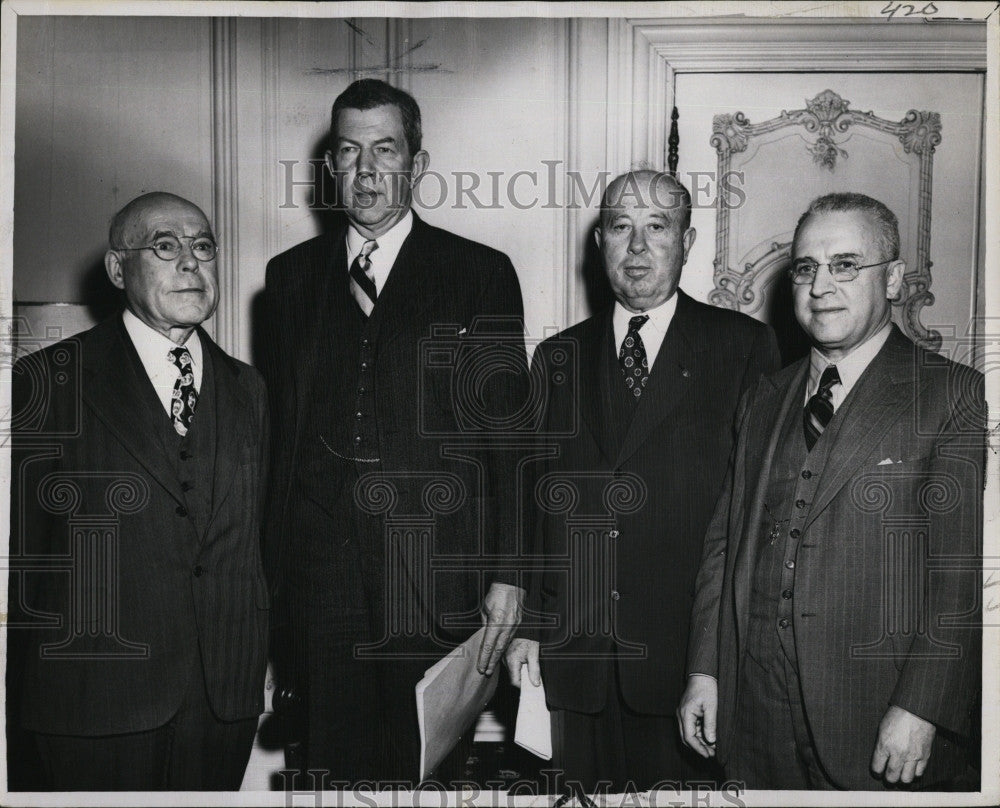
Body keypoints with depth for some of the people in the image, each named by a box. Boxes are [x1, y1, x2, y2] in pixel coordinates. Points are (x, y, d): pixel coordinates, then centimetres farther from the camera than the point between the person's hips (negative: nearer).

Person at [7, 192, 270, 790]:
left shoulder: (247, 388, 11)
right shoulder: (49, 379, -3)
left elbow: (260, 532, 11)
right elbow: (20, 538, -3)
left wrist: (267, 656, 7)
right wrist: (26, 679, -3)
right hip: (98, 694, -3)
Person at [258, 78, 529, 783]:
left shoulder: (482, 274, 4)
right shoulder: (291, 276, 12)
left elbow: (508, 432, 1)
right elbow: (277, 430, 10)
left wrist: (507, 573, -5)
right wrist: (268, 575, 5)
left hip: (436, 582, -2)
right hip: (315, 583, 2)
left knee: (432, 772, 5)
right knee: (325, 762, 8)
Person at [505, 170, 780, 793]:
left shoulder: (745, 346, 1)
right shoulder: (558, 358, 11)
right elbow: (534, 501, 11)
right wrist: (527, 625, 5)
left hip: (696, 650, -2)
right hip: (578, 656, 3)